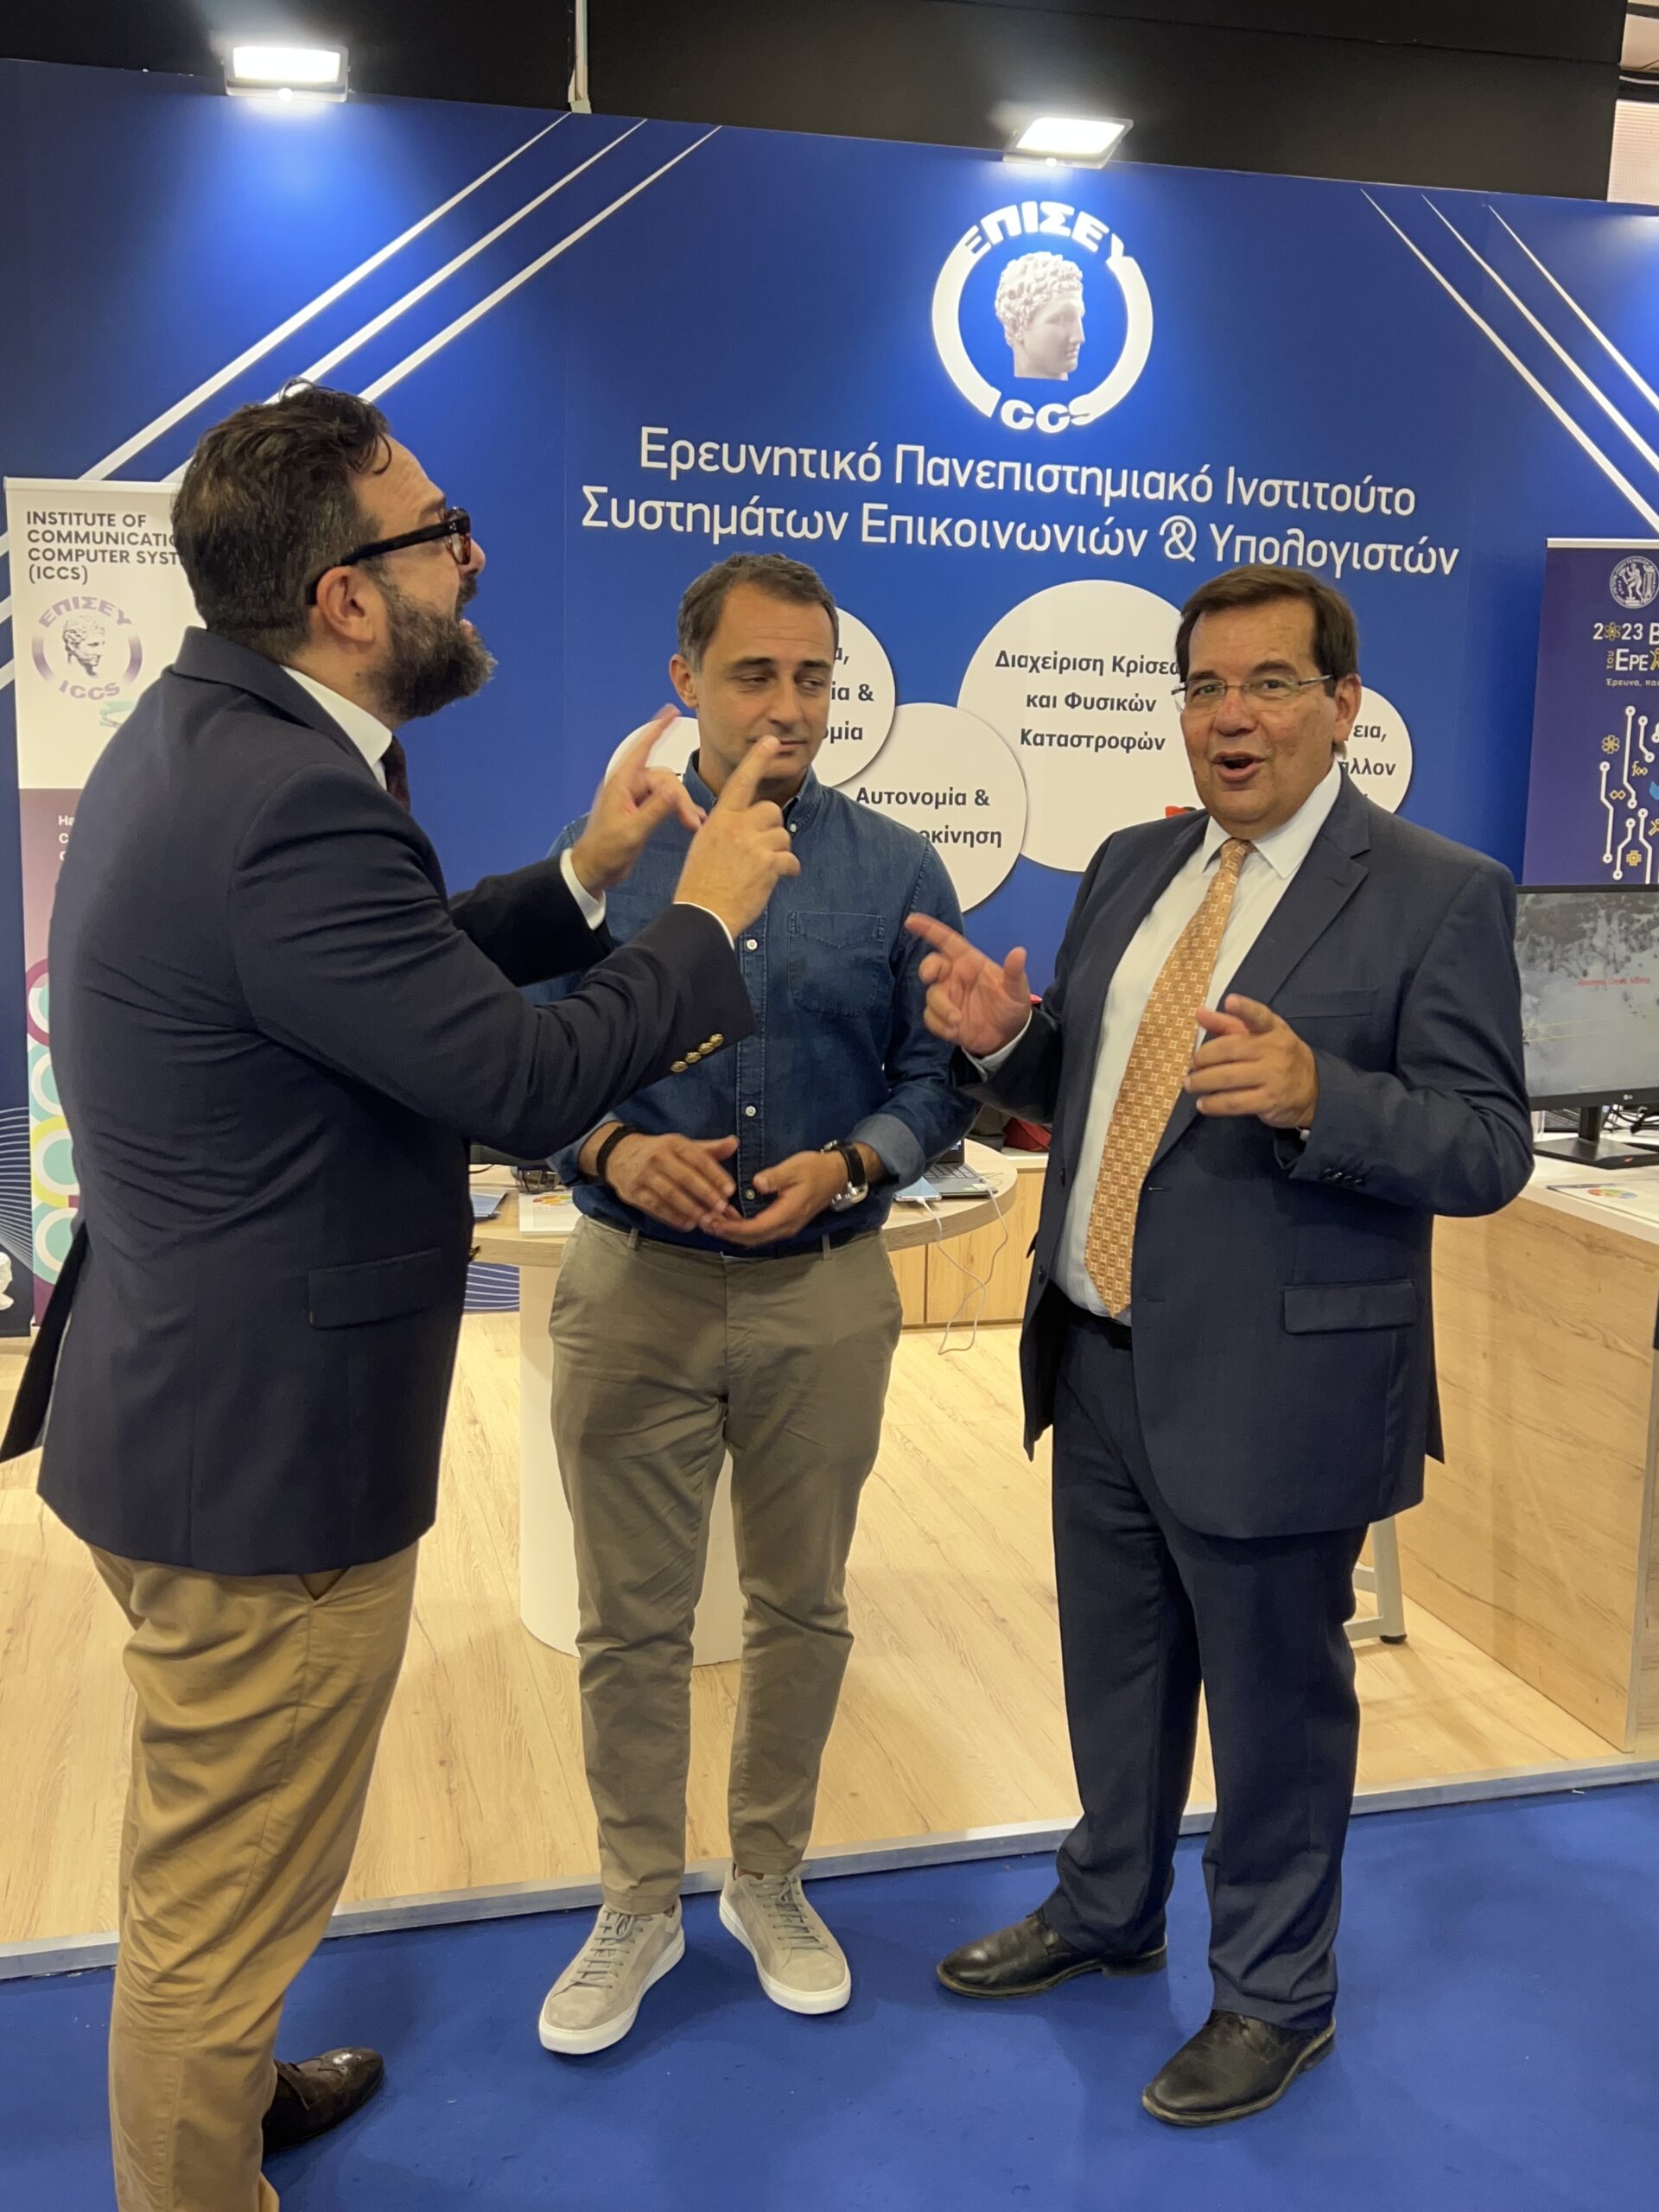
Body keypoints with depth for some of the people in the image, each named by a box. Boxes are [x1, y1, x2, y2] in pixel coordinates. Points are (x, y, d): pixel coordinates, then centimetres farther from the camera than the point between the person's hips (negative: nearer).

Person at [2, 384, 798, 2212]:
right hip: (265, 1451, -11)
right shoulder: (286, 803, -29)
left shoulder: (204, 731, 4)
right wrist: (708, 916, -10)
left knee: (204, 1857, 32)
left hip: (187, 1411, 12)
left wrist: (582, 879, 8)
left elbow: (389, 970, 12)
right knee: (227, 1903, 10)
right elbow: (525, 1080, -24)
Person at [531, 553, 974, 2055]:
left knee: (803, 1606, 14)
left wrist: (842, 1167, -15)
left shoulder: (897, 872, 1)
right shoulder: (601, 854, 0)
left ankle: (771, 1880, 36)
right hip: (635, 1286, 0)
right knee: (631, 1620, 9)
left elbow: (937, 1077, 2)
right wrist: (615, 1150, -18)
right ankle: (639, 1904, 30)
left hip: (825, 1293, 1)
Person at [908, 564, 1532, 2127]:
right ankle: (1109, 1910, 47)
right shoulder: (1131, 868, 8)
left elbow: (1488, 1150, -15)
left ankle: (1276, 1996, 35)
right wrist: (1005, 1036, -8)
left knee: (1274, 1701, 12)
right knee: (1115, 1671, 23)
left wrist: (1315, 1093, -33)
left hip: (1271, 1391, -6)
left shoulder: (1438, 896, -11)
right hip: (1101, 1358, 6)